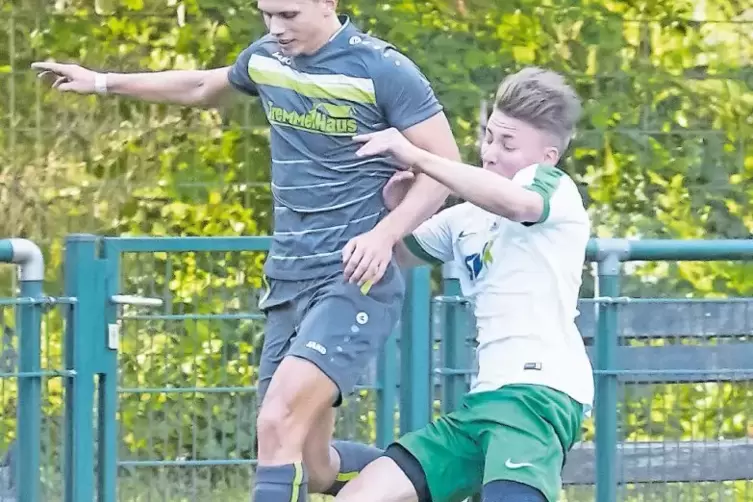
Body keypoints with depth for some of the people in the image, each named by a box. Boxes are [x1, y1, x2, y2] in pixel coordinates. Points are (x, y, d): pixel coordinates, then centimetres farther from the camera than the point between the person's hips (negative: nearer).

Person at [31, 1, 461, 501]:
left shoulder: (384, 70, -12)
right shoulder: (267, 58, 9)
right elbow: (204, 88, 31)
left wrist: (384, 234, -25)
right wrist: (104, 82, 35)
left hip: (355, 279, -8)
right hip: (288, 281, 8)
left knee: (278, 425, -24)